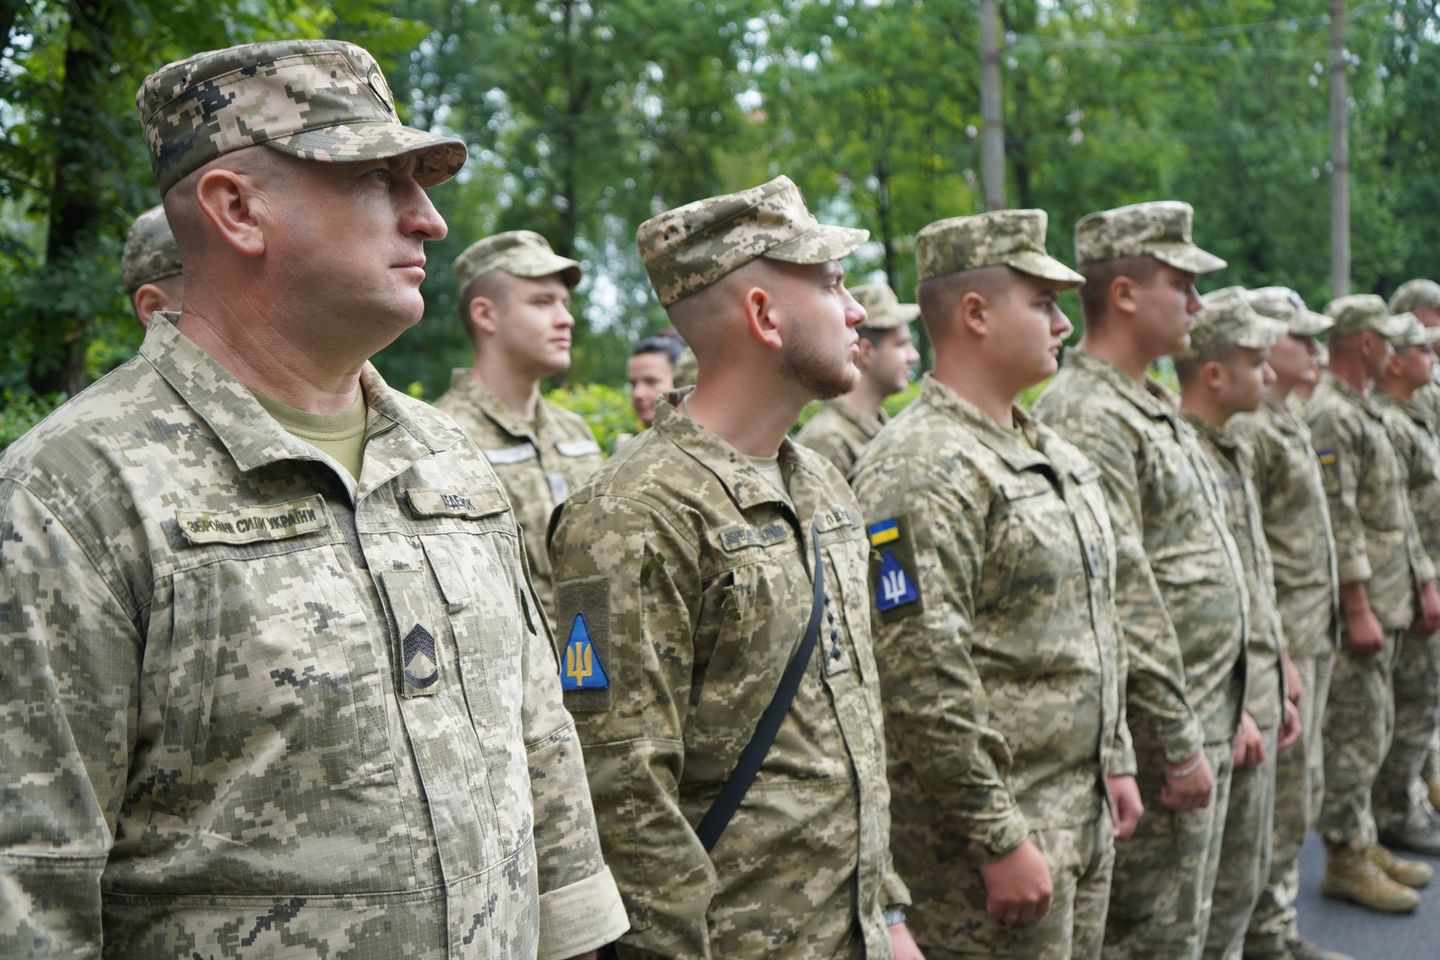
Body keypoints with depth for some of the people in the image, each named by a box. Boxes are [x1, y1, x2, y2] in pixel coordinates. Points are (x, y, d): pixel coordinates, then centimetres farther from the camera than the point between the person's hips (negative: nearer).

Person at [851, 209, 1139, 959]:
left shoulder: (1052, 453, 13)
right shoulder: (921, 470, -19)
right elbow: (923, 679, -24)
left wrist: (1115, 759, 17)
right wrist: (1000, 842, -22)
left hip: (1082, 813, 9)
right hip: (991, 823, -9)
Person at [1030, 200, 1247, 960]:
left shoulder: (1152, 408, 15)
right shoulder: (1086, 418, -18)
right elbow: (1122, 598, -23)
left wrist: (1213, 724, 20)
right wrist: (1177, 743, -21)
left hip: (1203, 721, 10)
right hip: (1161, 731, -10)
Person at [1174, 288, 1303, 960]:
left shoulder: (1233, 451, 14)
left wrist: (1276, 692, 19)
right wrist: (1232, 709, -22)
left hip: (1256, 696, 10)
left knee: (1247, 872, 18)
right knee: (1227, 884, 1)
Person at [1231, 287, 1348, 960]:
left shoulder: (1289, 418, 14)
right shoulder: (1246, 428, -17)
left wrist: (1316, 637, 19)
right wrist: (1277, 654, -21)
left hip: (1313, 633, 10)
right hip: (1281, 639, -10)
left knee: (1302, 786, 17)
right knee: (1280, 795, -1)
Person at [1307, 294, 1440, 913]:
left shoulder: (1366, 413, 18)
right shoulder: (1330, 417, -15)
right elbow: (1338, 521, -21)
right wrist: (1358, 609, -22)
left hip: (1389, 603, 10)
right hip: (1358, 607, -10)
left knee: (1374, 729, 15)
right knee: (1354, 734, -4)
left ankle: (1362, 844, 24)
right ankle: (1346, 860, 3)